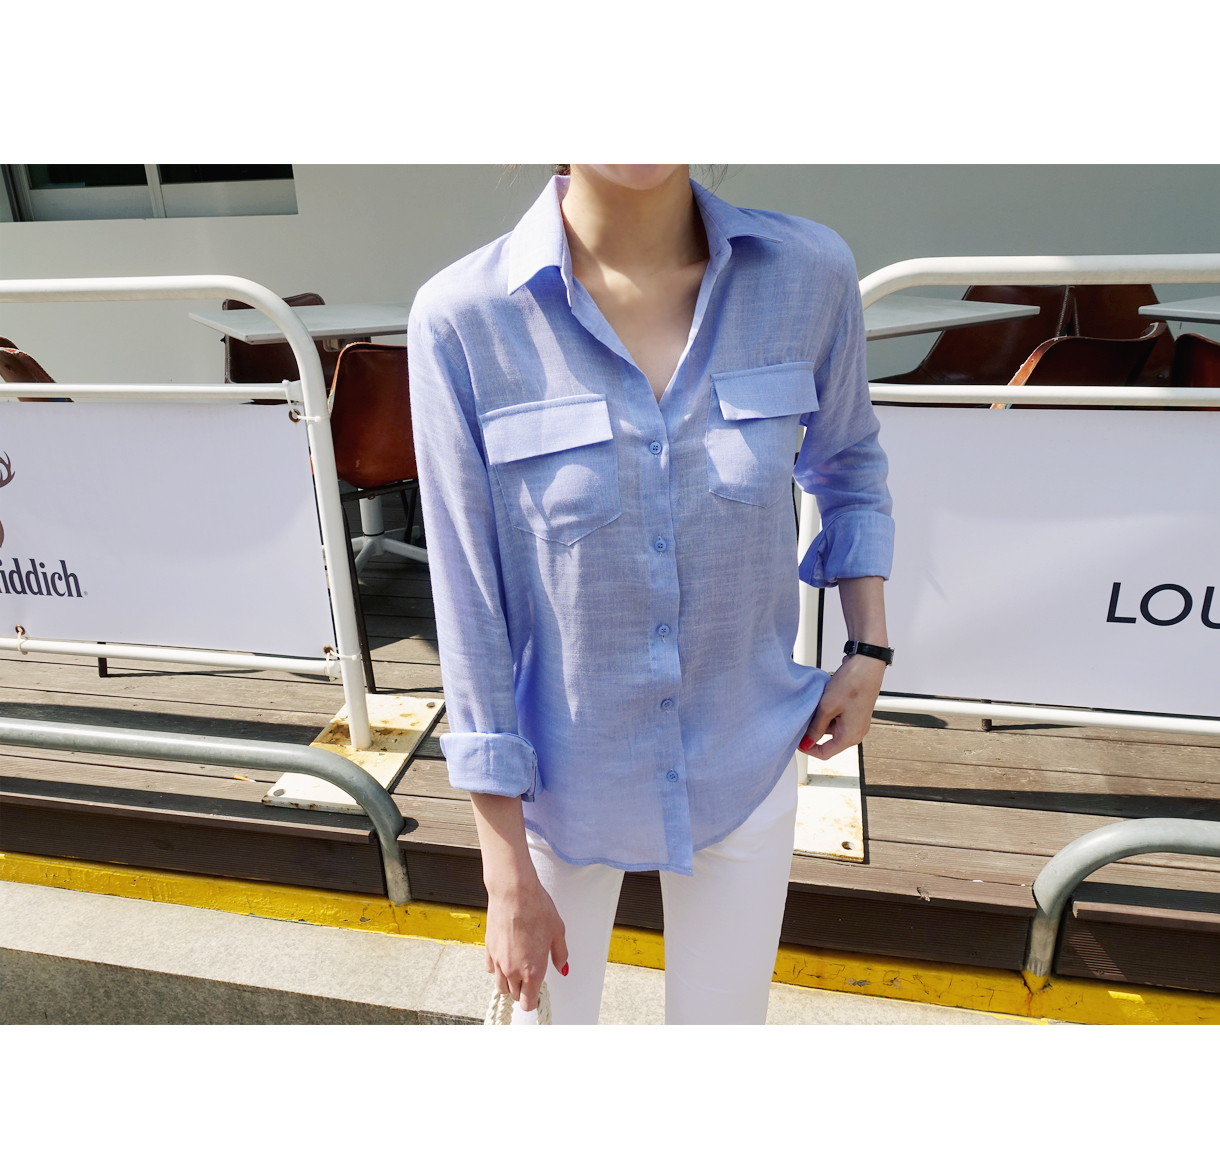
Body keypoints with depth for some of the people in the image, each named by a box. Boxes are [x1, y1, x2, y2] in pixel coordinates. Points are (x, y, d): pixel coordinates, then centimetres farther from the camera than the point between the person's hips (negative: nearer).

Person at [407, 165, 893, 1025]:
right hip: (560, 778, -1)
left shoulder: (808, 275, -12)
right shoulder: (464, 319, -19)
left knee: (723, 1014, 22)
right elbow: (471, 605, -14)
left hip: (744, 765, 2)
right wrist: (508, 875, -9)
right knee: (548, 1010, 21)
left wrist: (870, 651, -1)